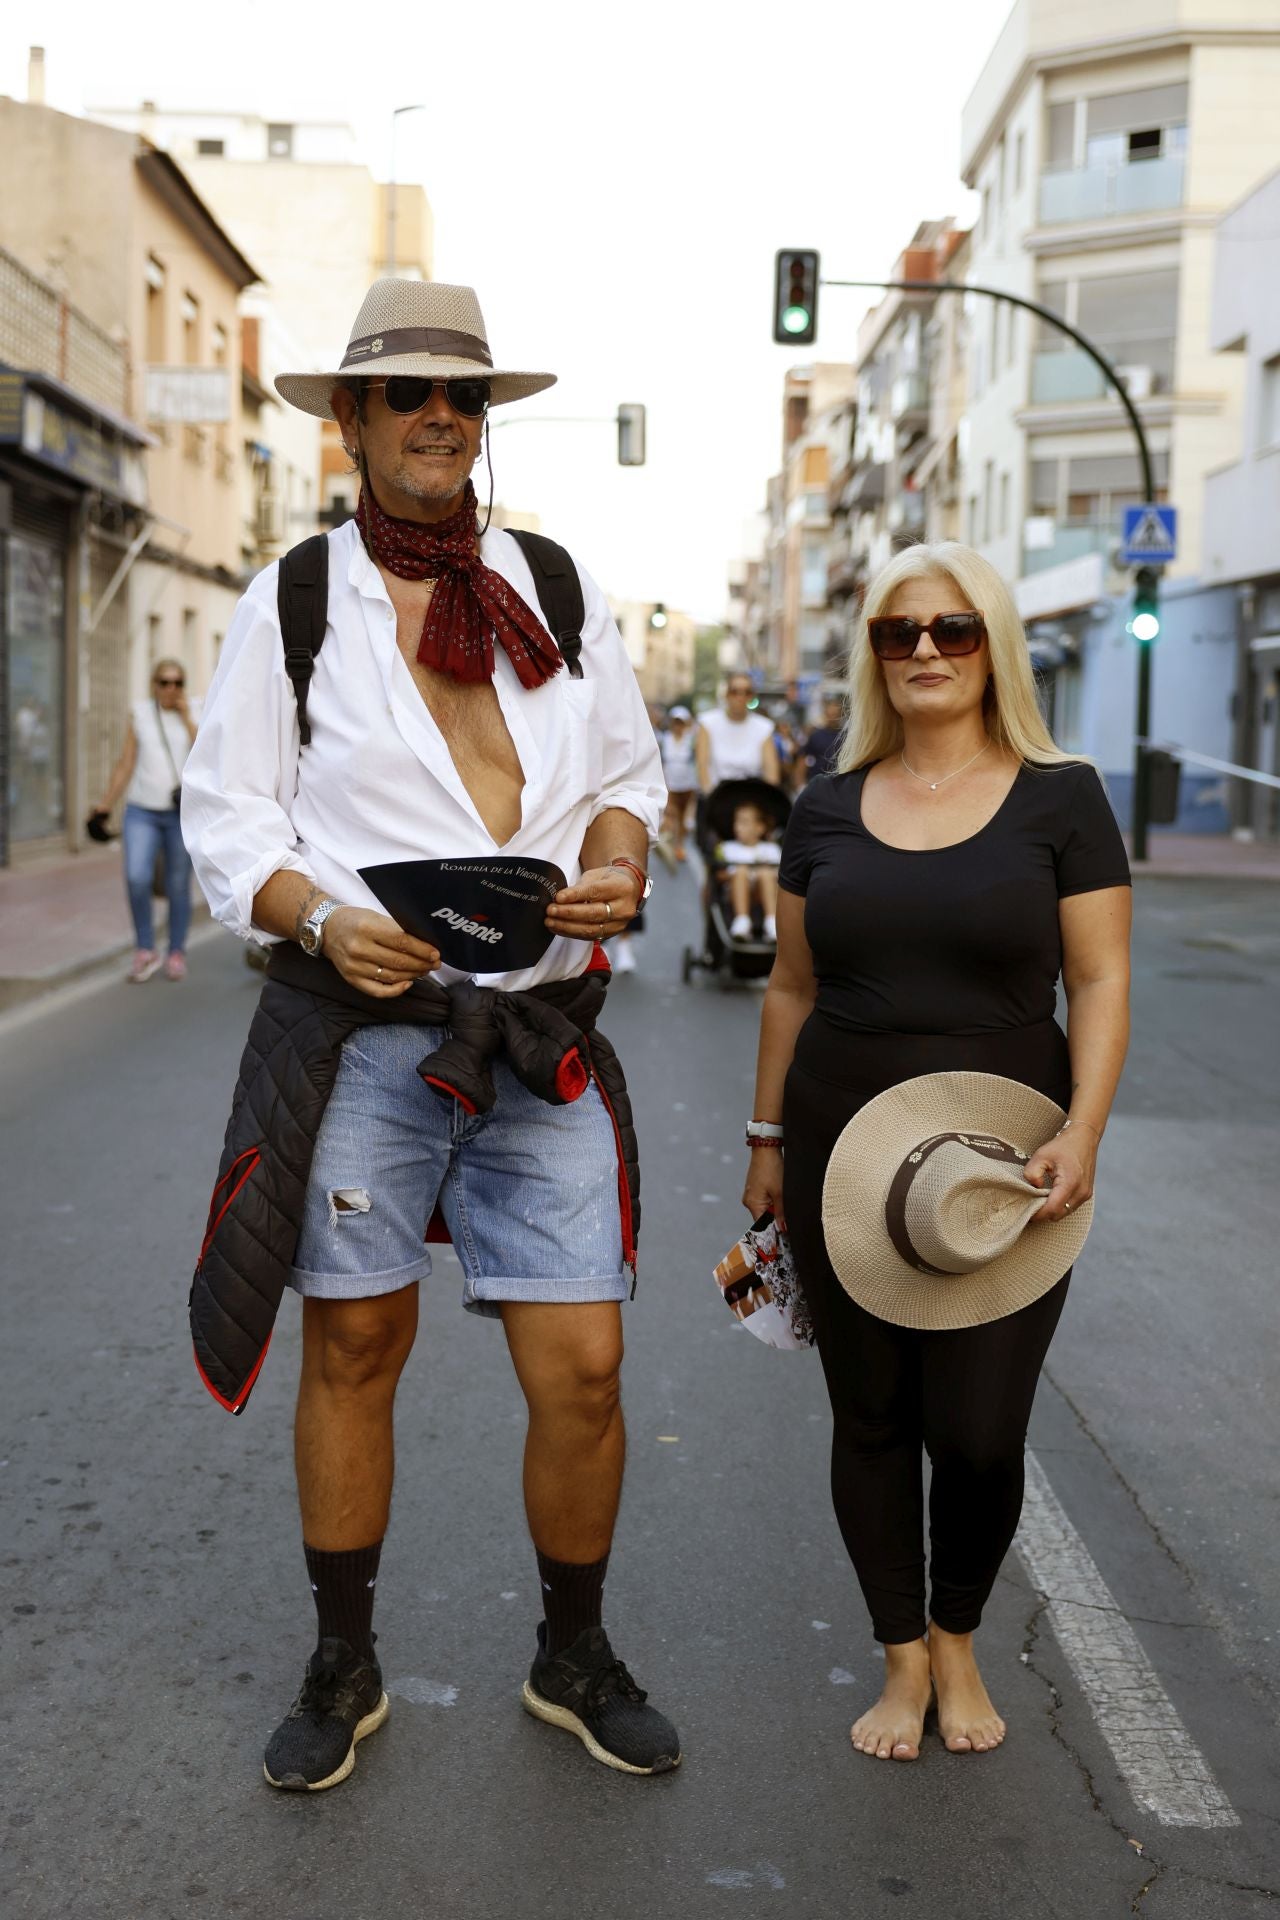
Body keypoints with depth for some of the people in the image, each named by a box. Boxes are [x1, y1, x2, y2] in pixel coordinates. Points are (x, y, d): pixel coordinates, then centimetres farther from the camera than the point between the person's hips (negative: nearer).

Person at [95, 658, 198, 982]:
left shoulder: (194, 716, 4)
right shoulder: (139, 713, 6)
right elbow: (125, 764, 9)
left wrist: (186, 718, -9)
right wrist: (105, 805, 6)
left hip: (182, 813, 0)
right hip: (142, 810, 0)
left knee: (178, 886, 3)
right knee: (136, 878, -16)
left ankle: (176, 953, 16)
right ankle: (145, 949, -2)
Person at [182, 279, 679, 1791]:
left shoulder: (559, 592, 13)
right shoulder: (288, 605, 5)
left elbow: (627, 771, 18)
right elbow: (227, 817, 4)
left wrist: (619, 857, -4)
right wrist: (323, 921, -15)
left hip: (543, 1037, 2)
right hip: (358, 1027, -1)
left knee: (582, 1371, 1)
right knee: (352, 1353, 8)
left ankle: (572, 1660, 27)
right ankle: (342, 1667, 30)